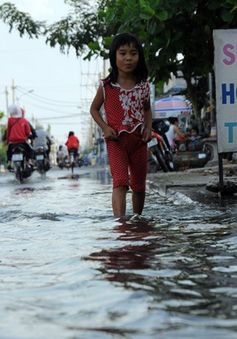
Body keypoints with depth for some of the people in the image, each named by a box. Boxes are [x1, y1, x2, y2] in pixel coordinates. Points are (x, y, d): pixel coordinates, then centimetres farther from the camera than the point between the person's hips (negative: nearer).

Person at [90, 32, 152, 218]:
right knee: (120, 181, -19)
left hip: (138, 140, 4)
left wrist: (148, 128, -1)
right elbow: (94, 108, 6)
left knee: (139, 184, 15)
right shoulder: (106, 86, -6)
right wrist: (105, 128, -9)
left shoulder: (143, 85, 2)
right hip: (116, 140, -3)